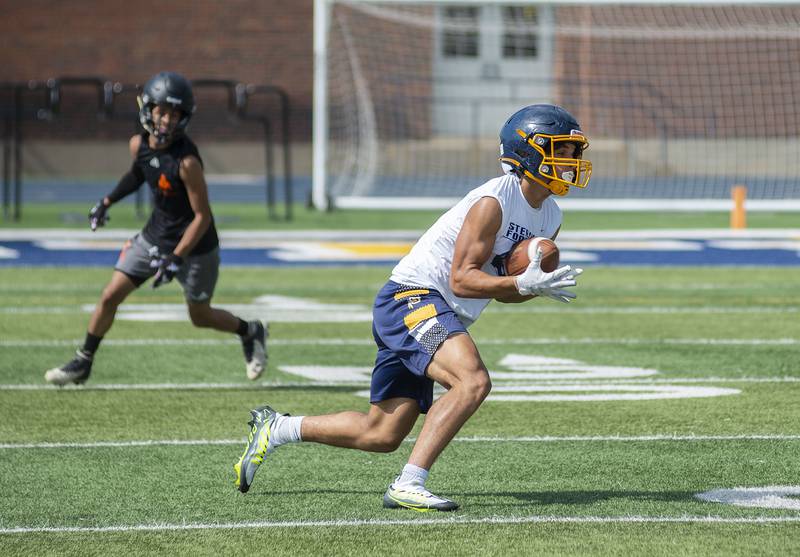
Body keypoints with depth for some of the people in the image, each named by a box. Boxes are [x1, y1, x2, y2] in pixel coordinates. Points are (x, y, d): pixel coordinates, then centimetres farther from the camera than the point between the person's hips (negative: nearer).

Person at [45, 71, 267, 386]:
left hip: (193, 244, -6)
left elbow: (202, 217, -23)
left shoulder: (187, 161, -29)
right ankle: (83, 363, 15)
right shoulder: (139, 145, -8)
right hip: (154, 237, 6)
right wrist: (107, 202, 15)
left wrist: (175, 258, -27)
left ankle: (251, 333, 37)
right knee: (110, 297, 1)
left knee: (201, 317, 9)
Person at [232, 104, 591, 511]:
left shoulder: (549, 219, 11)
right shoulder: (494, 201, -17)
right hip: (410, 298, -10)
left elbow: (500, 286, 16)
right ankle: (408, 485, -30)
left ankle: (275, 429, 27)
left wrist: (538, 286, -5)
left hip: (439, 316, 10)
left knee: (381, 435, 10)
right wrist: (522, 283, -30)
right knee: (473, 381, -31)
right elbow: (462, 279, -19)